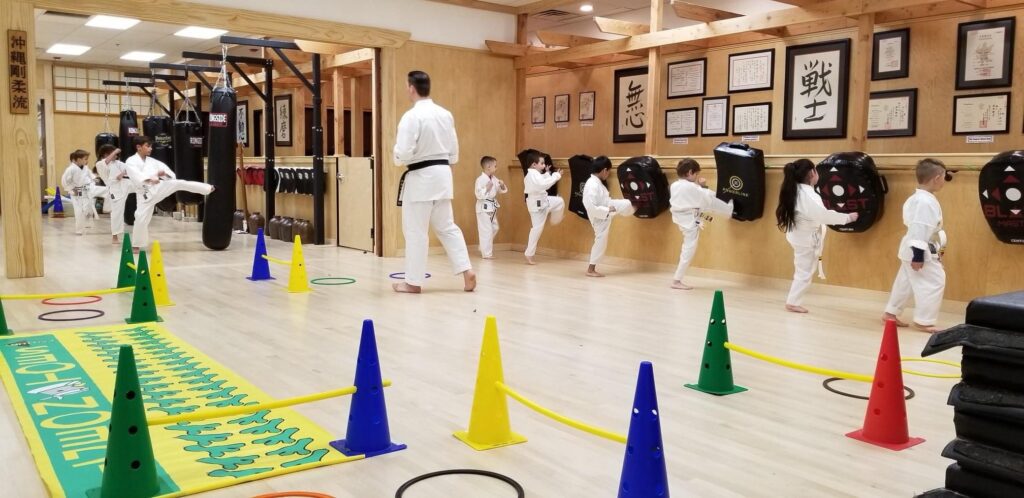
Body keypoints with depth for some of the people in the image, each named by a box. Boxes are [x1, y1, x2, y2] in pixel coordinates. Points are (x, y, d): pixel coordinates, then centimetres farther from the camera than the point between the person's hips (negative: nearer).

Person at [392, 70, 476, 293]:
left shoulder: (411, 116, -15)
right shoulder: (446, 114, 7)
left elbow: (403, 153, -19)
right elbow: (454, 150, 12)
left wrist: (397, 157, 3)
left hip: (420, 177, -7)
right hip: (442, 174, 7)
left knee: (415, 230, 2)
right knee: (447, 226, 15)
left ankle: (413, 282, 10)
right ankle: (467, 271, 8)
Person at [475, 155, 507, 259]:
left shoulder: (494, 179, 6)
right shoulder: (480, 179, -18)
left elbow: (502, 191, 13)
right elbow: (478, 194, -22)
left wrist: (502, 185, -6)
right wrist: (487, 188, -28)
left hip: (492, 206, 9)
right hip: (484, 207, -9)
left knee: (494, 228, 17)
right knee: (486, 230, -6)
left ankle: (483, 249, 32)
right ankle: (487, 253, 2)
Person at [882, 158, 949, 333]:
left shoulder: (920, 199, 12)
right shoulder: (925, 202, -23)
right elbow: (919, 230, -27)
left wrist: (935, 250, 26)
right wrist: (918, 255, -26)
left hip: (912, 249, 11)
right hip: (919, 251, -11)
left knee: (905, 282, 18)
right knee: (934, 284, -4)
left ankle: (890, 313, 28)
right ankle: (923, 321, 3)